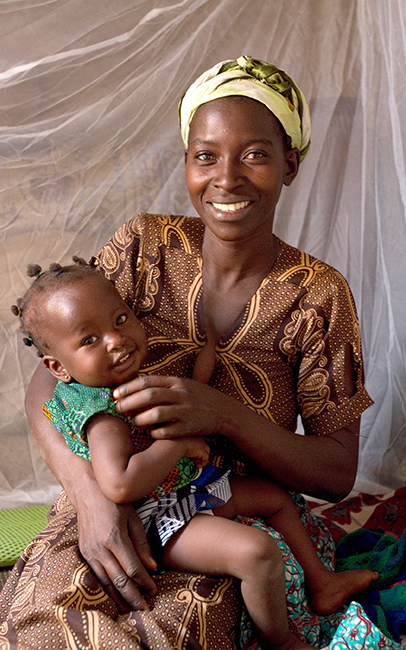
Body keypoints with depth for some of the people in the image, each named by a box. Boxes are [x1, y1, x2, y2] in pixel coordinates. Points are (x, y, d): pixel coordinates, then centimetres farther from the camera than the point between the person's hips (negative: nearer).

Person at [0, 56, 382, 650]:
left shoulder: (318, 295, -7)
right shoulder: (144, 246, -3)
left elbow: (339, 474, -7)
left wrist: (223, 414, -25)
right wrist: (89, 489, -24)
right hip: (118, 508, 1)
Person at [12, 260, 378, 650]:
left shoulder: (138, 370, 1)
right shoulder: (103, 414, -27)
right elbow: (120, 486, -40)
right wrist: (179, 442, -29)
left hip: (195, 486, 10)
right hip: (160, 522, -10)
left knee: (277, 497, 20)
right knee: (258, 552, -26)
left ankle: (321, 585, 32)